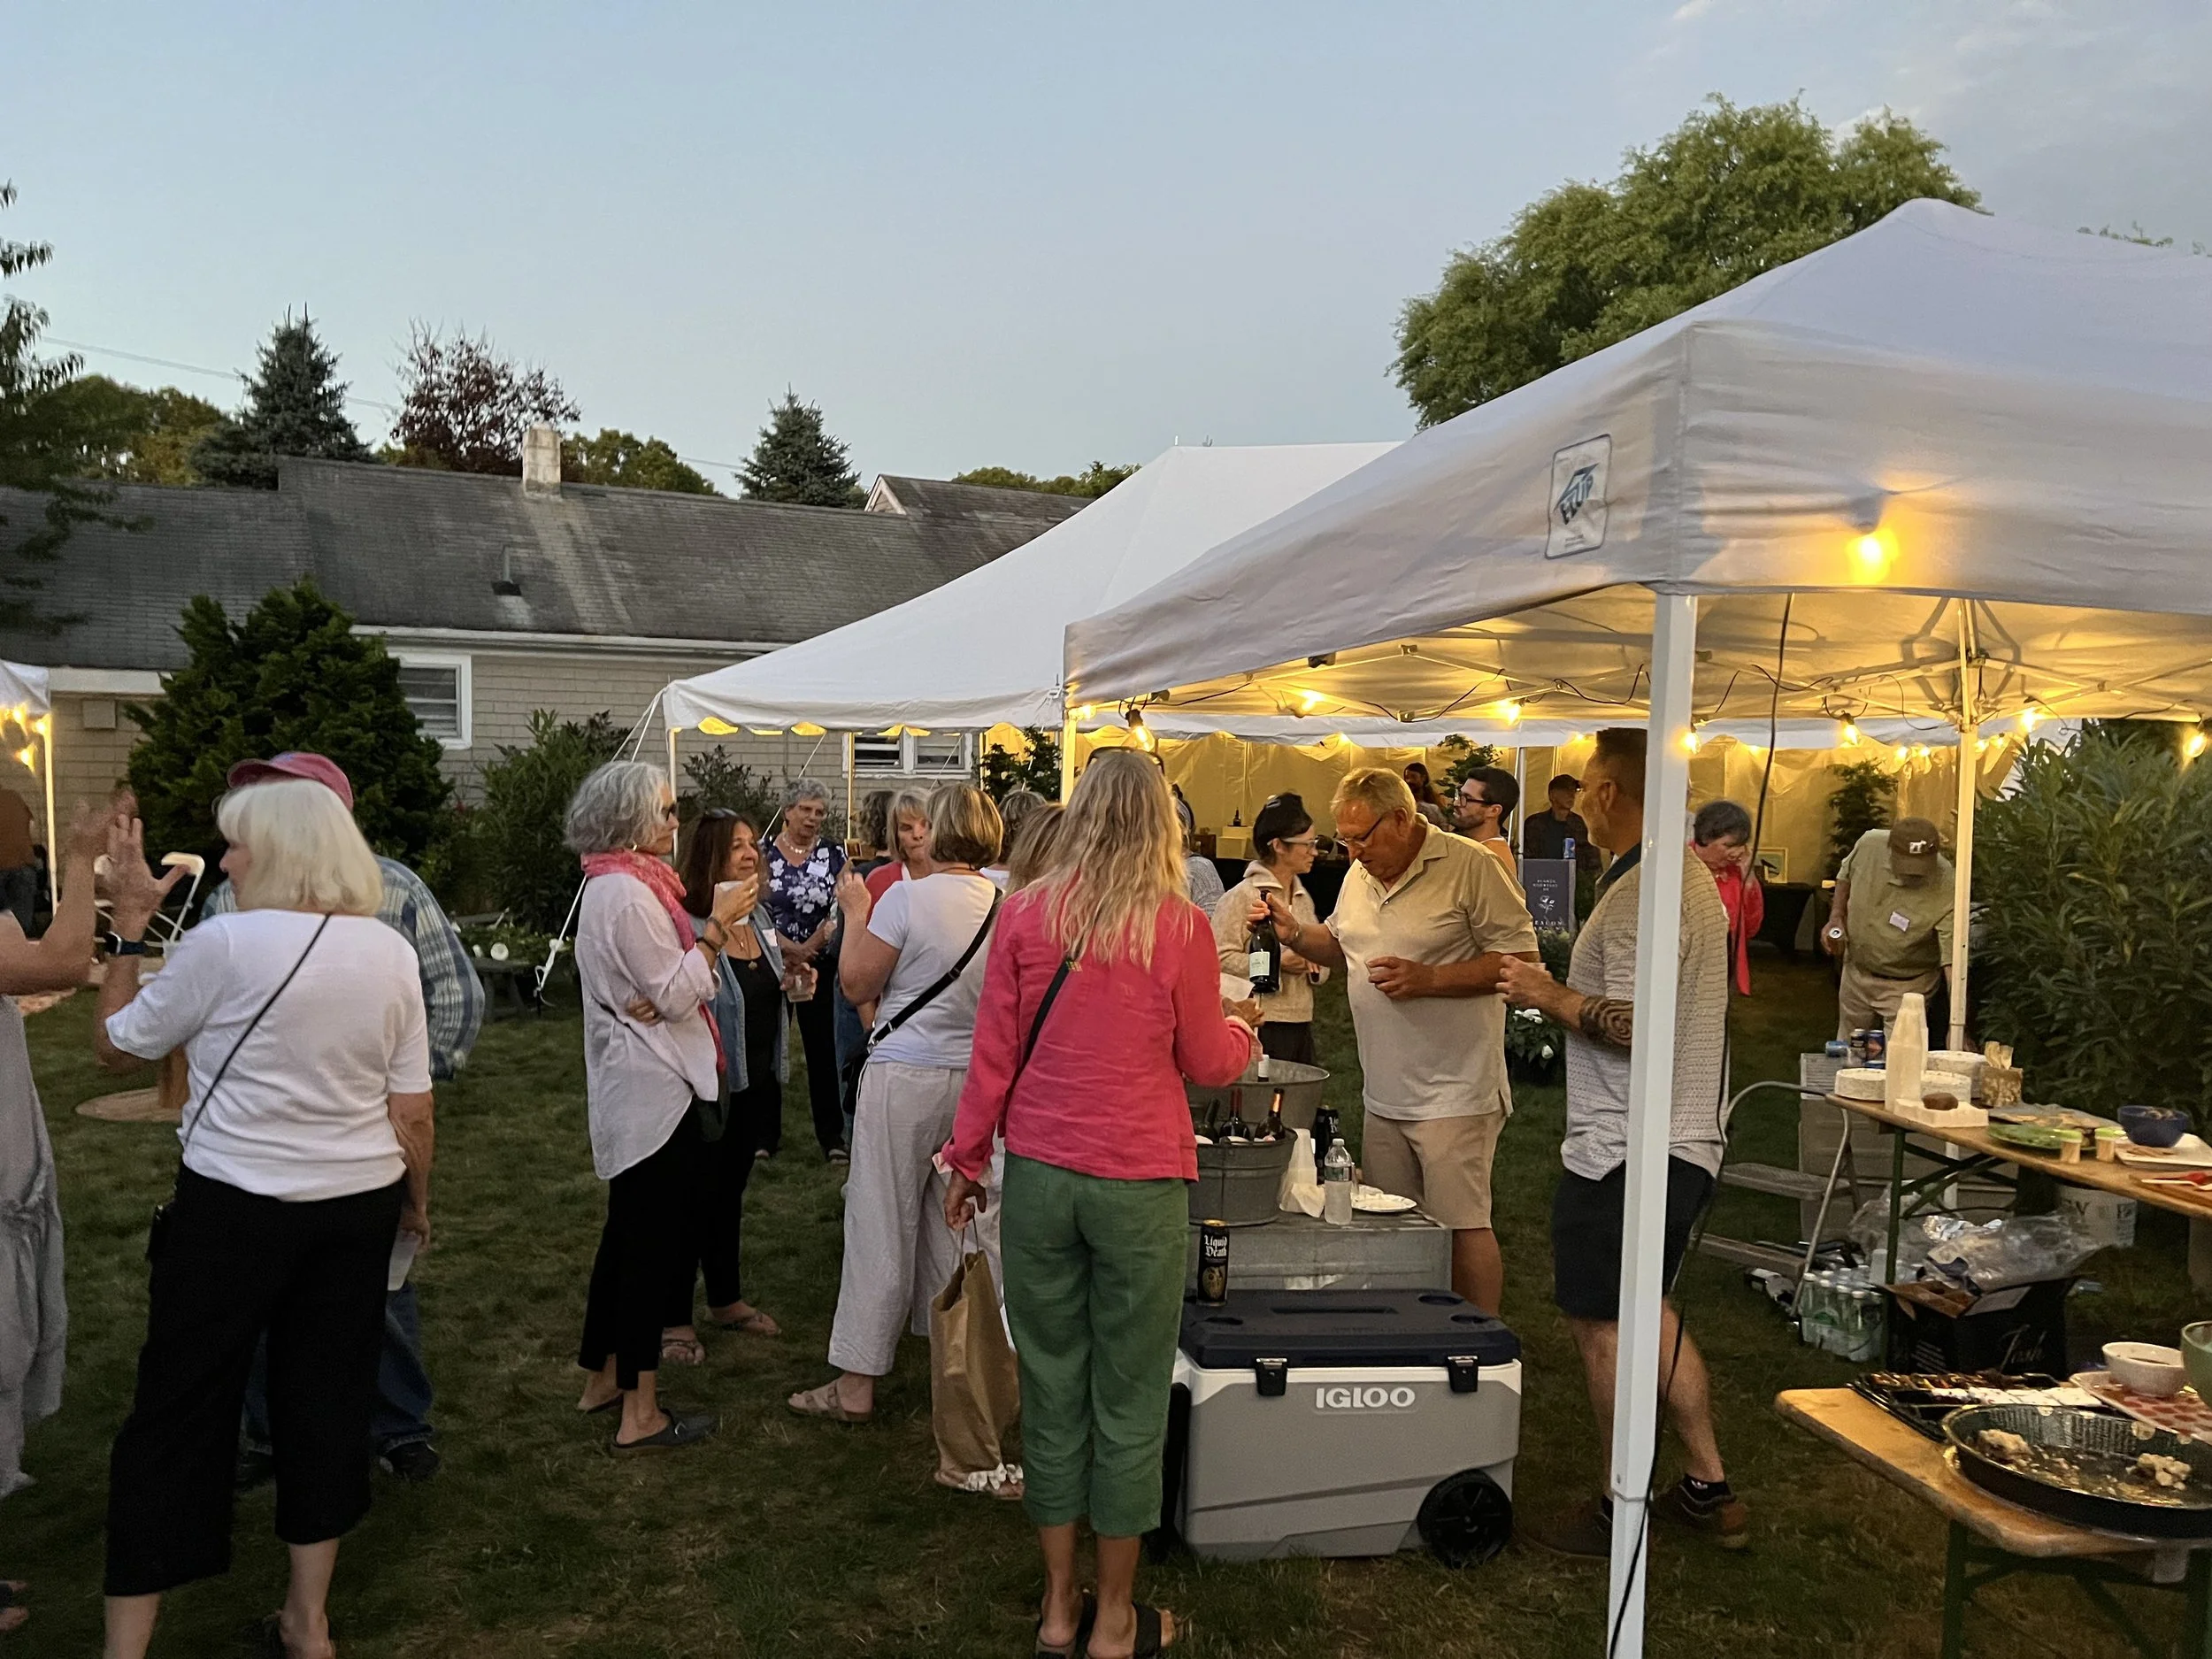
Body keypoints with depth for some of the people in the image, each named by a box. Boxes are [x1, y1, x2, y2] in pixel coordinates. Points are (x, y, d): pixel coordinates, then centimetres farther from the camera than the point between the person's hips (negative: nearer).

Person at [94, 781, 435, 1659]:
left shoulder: (221, 943, -14)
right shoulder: (391, 953, -2)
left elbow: (115, 1045, 0)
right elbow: (412, 1110, 1)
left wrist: (128, 928, 6)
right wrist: (417, 1195, 16)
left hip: (232, 1208, -4)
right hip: (358, 1204, 4)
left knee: (177, 1416, 9)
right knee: (328, 1401, 15)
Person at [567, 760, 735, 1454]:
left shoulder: (612, 886, 14)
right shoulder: (628, 894, -19)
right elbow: (677, 996, -18)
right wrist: (717, 926, -15)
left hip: (633, 1087, 11)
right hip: (656, 1090, -11)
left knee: (629, 1232, 18)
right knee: (655, 1240, -4)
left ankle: (603, 1379, 30)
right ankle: (640, 1413, 4)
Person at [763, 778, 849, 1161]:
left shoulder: (835, 855, 3)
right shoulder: (762, 852, -1)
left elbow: (842, 910, -2)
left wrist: (809, 947, -16)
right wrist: (791, 949, -15)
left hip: (821, 966, 0)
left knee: (823, 1048, 1)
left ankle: (831, 1134, 10)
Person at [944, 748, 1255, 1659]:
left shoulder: (1025, 915, -3)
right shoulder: (1179, 926, -9)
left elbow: (993, 1053, 1)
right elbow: (1207, 1063, 1)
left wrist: (967, 1157, 13)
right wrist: (1243, 1035, 23)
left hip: (1038, 1175, 3)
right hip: (1139, 1184, -2)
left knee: (1052, 1387, 14)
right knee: (1130, 1401, 11)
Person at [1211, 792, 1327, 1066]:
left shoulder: (1304, 899, 17)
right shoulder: (1242, 897, -8)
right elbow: (1221, 958, -17)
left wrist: (1314, 965, 1)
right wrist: (1277, 962, -19)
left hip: (1301, 1024, 8)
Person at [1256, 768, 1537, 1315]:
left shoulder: (1469, 867, -13)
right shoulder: (1360, 875, 10)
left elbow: (1521, 958, -14)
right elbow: (1342, 947, 26)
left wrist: (1429, 979, -21)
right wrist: (1296, 934, 6)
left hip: (1455, 1094, -7)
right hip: (1384, 1094, 7)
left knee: (1463, 1227, -2)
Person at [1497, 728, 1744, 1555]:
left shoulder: (1639, 893, -20)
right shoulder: (1694, 880, 13)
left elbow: (1631, 1025, -26)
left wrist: (1547, 993, -13)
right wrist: (1563, 993, 17)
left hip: (1626, 1151, -10)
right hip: (1685, 1141, 10)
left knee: (1603, 1325, 3)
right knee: (1647, 1312, 21)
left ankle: (1623, 1511, 16)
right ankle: (1709, 1489, 29)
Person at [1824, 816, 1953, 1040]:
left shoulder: (1945, 890, -32)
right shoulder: (1870, 844, -20)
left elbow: (1953, 962, -34)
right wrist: (1836, 917, -6)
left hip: (1906, 986, -4)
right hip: (1856, 971, 4)